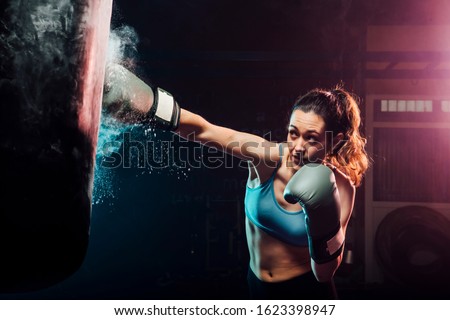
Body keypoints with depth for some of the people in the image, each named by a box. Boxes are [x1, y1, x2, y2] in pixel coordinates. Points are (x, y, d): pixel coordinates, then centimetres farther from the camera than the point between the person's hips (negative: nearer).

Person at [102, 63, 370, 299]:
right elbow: (203, 131, -31)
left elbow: (325, 274, -16)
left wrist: (323, 217, -31)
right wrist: (144, 102, -44)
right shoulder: (268, 156, -18)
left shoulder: (340, 187, -18)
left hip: (306, 293, -1)